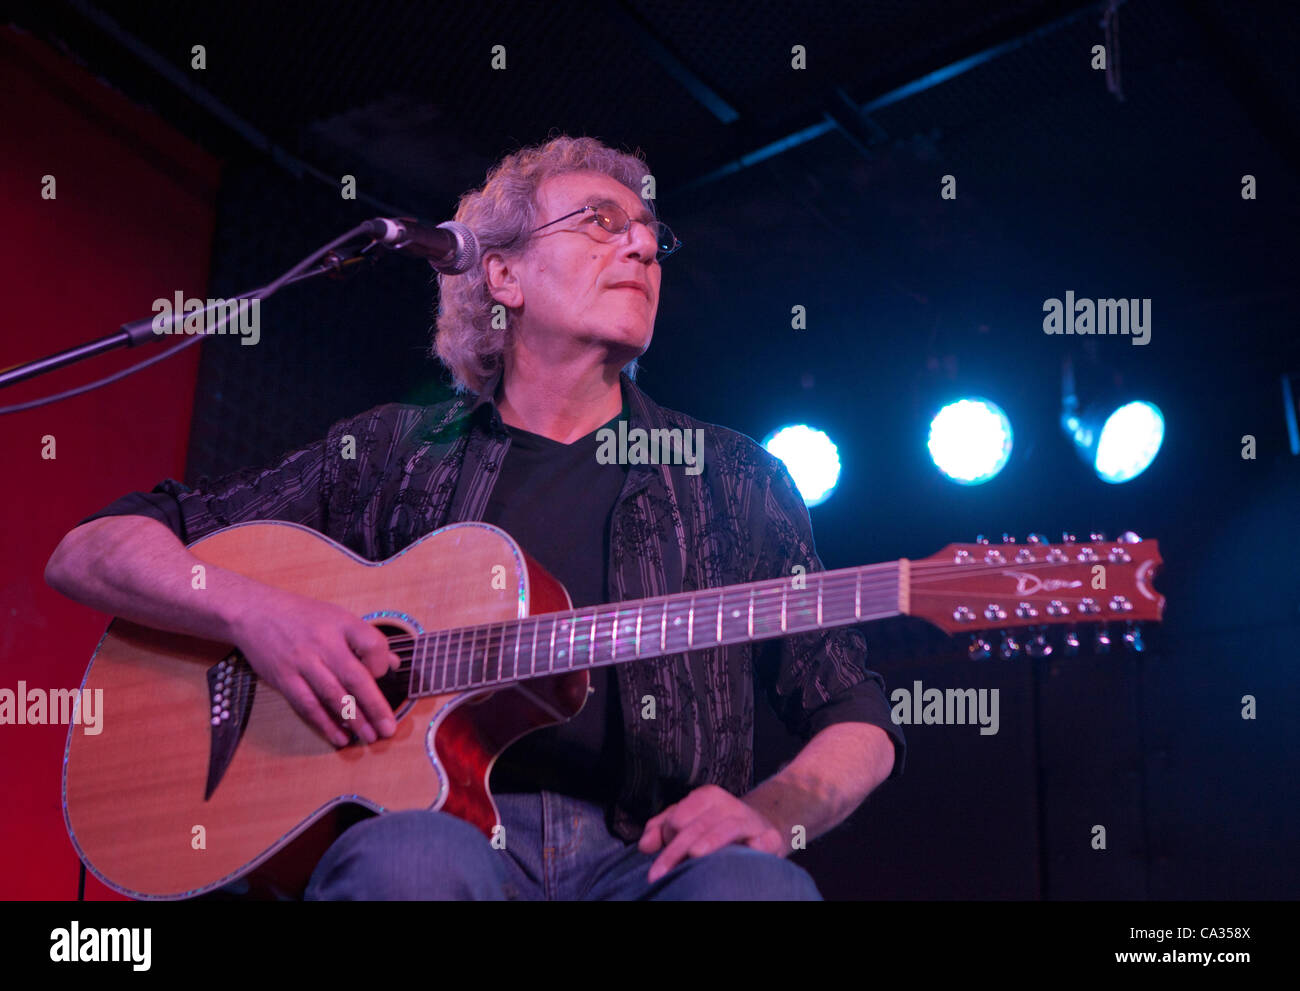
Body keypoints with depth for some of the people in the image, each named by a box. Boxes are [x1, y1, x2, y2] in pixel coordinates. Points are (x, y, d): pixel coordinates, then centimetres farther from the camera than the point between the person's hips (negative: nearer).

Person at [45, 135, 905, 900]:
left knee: (755, 884, -33)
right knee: (415, 859, -35)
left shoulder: (732, 479, 14)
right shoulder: (395, 451, 11)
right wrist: (255, 611, -11)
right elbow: (87, 552, 10)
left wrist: (773, 814, -9)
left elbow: (856, 717, 14)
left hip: (643, 849, 1)